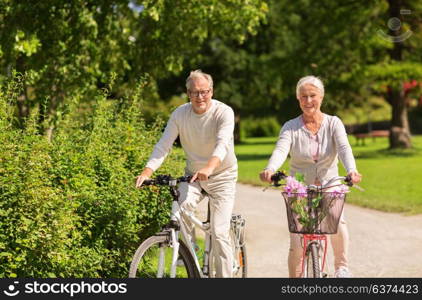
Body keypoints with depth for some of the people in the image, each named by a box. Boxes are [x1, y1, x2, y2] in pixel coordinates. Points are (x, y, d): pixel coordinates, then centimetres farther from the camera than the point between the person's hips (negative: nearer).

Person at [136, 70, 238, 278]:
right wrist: (147, 171, -31)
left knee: (219, 233, -11)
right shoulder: (180, 114, -8)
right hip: (193, 175, 3)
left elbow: (222, 144, -35)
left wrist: (209, 168, -55)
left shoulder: (224, 112, -19)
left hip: (222, 176, -3)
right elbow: (163, 145, -14)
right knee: (183, 205, -28)